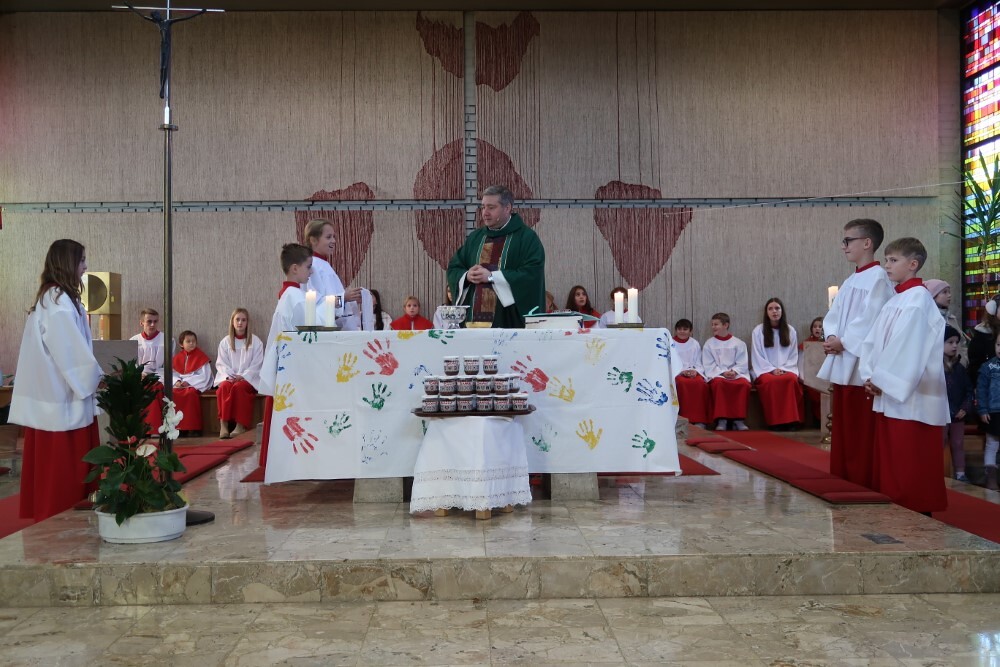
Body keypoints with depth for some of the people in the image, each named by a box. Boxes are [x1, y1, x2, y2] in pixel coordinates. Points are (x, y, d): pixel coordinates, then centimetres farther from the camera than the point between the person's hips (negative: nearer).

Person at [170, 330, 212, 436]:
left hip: (195, 385, -4)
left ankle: (194, 428, -28)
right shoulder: (177, 357, 14)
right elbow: (173, 373, 11)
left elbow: (204, 376, -7)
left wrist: (189, 382, -14)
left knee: (191, 393, -35)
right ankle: (178, 426, -19)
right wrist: (177, 381, -11)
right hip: (180, 385, 4)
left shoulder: (201, 357, 1)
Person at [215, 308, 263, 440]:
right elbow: (221, 363, 7)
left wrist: (243, 376, -14)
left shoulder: (256, 342, 6)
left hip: (248, 379, -2)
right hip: (228, 377, 2)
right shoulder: (225, 342, 13)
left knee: (239, 387, -35)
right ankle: (223, 424, -35)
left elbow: (256, 364, 0)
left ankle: (241, 425, -34)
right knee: (224, 387, -32)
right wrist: (229, 376, -12)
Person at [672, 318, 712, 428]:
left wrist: (695, 371, -9)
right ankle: (684, 419, -32)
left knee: (701, 384, -30)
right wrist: (682, 371, -15)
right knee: (683, 383, -36)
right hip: (675, 374, -2)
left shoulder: (695, 344, 17)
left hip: (694, 373, 2)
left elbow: (699, 364, 14)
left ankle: (699, 420, -28)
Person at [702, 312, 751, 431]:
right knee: (719, 383, -36)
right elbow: (709, 365, 2)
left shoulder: (738, 343, 11)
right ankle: (721, 419, -31)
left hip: (736, 374, 1)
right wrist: (723, 372, -13)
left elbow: (742, 363, 5)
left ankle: (738, 419, -23)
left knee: (744, 384, -32)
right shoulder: (709, 344, 10)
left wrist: (734, 371, -15)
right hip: (717, 375, -1)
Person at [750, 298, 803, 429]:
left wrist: (783, 369, -8)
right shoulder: (758, 331, 3)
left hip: (786, 370, 2)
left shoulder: (791, 331, 11)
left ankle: (791, 419, -29)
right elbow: (757, 356, 0)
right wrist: (772, 370, -12)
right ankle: (775, 421, -30)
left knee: (791, 380, -34)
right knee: (771, 382, -37)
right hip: (765, 370, -2)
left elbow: (793, 356, 10)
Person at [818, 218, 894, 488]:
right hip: (841, 361, 9)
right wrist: (831, 338, -4)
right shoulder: (850, 280, 18)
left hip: (862, 363, -9)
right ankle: (843, 478, 20)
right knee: (842, 425, 12)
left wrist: (842, 341, -14)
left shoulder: (878, 277, -9)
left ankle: (863, 483, 2)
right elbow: (833, 315, 14)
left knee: (862, 429, -4)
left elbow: (870, 319, -18)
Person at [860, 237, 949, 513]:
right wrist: (871, 376, -2)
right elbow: (874, 340, 11)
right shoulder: (893, 301, 16)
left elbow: (907, 345, -18)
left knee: (910, 465, -3)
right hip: (887, 391, 8)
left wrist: (880, 378, -14)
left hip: (911, 395, -8)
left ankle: (917, 511, 5)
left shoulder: (918, 298, -10)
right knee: (888, 461, 11)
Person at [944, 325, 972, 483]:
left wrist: (965, 407, -2)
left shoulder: (960, 368, 9)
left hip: (958, 415, 6)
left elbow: (968, 390, 11)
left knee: (958, 445, 12)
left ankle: (960, 474, 19)